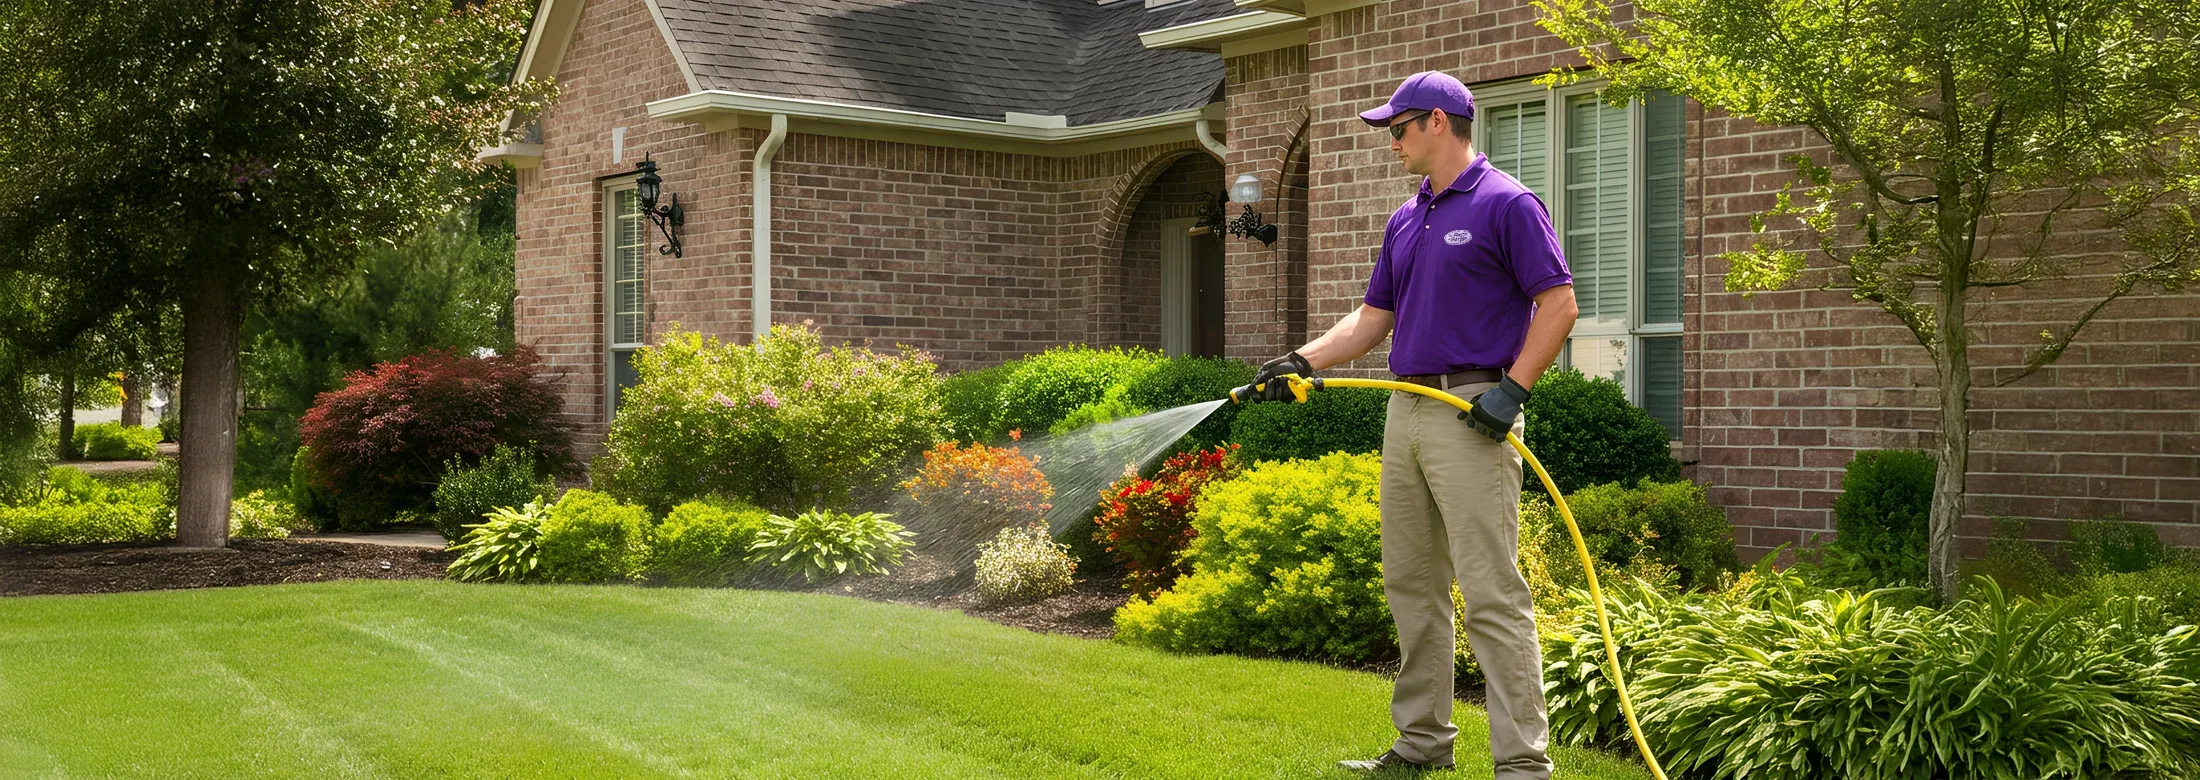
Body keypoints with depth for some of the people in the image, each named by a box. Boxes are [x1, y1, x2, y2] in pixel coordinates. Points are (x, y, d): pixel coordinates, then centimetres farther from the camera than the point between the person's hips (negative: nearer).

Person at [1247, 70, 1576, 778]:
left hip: (1473, 413, -9)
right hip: (1406, 411, 9)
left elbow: (1559, 304, -10)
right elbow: (1375, 318, 20)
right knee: (1411, 586, 12)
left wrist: (1513, 389, -18)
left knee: (1491, 593, -9)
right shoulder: (1405, 221, 18)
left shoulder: (1507, 204, -6)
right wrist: (1303, 360, 8)